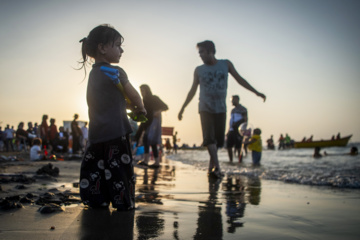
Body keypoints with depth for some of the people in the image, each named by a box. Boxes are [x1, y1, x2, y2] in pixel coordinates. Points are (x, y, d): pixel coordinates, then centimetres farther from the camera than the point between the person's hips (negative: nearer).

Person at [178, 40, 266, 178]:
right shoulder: (199, 70, 6)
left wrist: (256, 92, 7)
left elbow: (239, 79, 11)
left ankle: (211, 166, 13)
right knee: (209, 138, -16)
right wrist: (182, 108, 11)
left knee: (218, 139, 0)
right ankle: (216, 166, -19)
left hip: (221, 109, 1)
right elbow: (192, 90, 12)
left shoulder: (226, 64, 5)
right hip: (205, 108, -1)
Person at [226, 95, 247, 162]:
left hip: (238, 131, -7)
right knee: (228, 146, 5)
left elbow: (245, 120, -7)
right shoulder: (233, 110, 21)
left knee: (238, 147, -8)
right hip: (232, 130, 7)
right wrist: (228, 131, 17)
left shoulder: (243, 109, -1)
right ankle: (230, 161, 14)